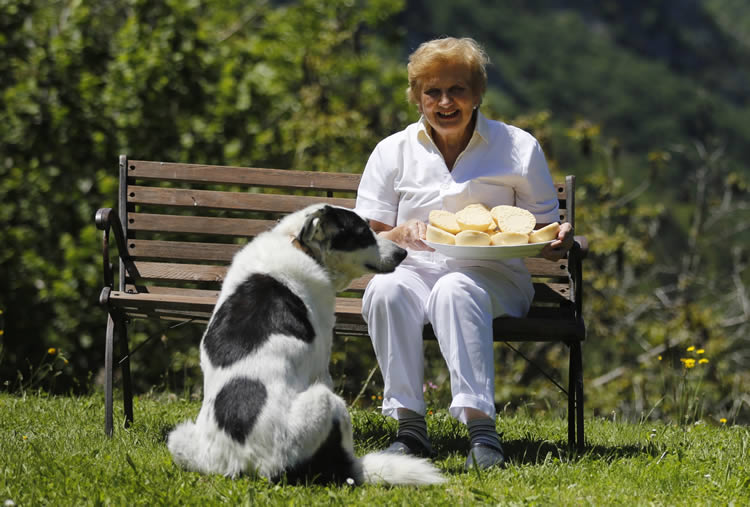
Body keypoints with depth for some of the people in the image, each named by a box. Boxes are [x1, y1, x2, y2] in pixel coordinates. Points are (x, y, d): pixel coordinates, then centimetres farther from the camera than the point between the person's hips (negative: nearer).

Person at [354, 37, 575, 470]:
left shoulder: (519, 148, 10)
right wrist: (399, 235, -15)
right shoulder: (393, 151, 12)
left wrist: (559, 241, -14)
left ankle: (481, 428, -49)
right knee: (385, 289, -35)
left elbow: (544, 232, 12)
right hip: (415, 270, 2)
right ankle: (409, 428, -37)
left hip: (491, 276, -1)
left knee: (454, 291, -38)